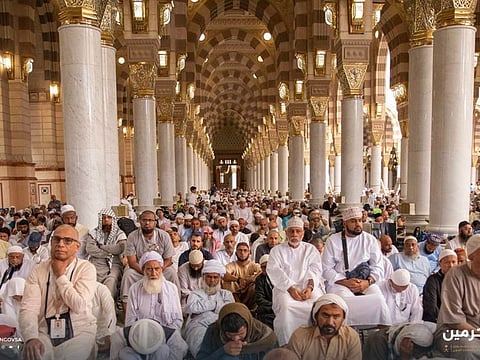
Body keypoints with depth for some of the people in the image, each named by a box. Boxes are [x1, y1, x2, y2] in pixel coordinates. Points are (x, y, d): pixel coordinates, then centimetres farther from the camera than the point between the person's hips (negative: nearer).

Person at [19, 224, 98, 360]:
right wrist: (31, 337, -26)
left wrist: (61, 275, -10)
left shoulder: (86, 268, -4)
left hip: (80, 333, -1)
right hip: (45, 333, 2)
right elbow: (28, 308, -7)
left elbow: (79, 306, -16)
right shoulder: (38, 270, 3)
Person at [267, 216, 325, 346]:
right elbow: (274, 271, 1)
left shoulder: (311, 249, 20)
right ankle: (286, 345, -20)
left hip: (308, 286, 1)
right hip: (284, 287, -1)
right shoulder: (277, 250, 16)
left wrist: (310, 287, -14)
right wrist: (290, 288, -15)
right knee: (285, 306, -33)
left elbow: (315, 270, 6)